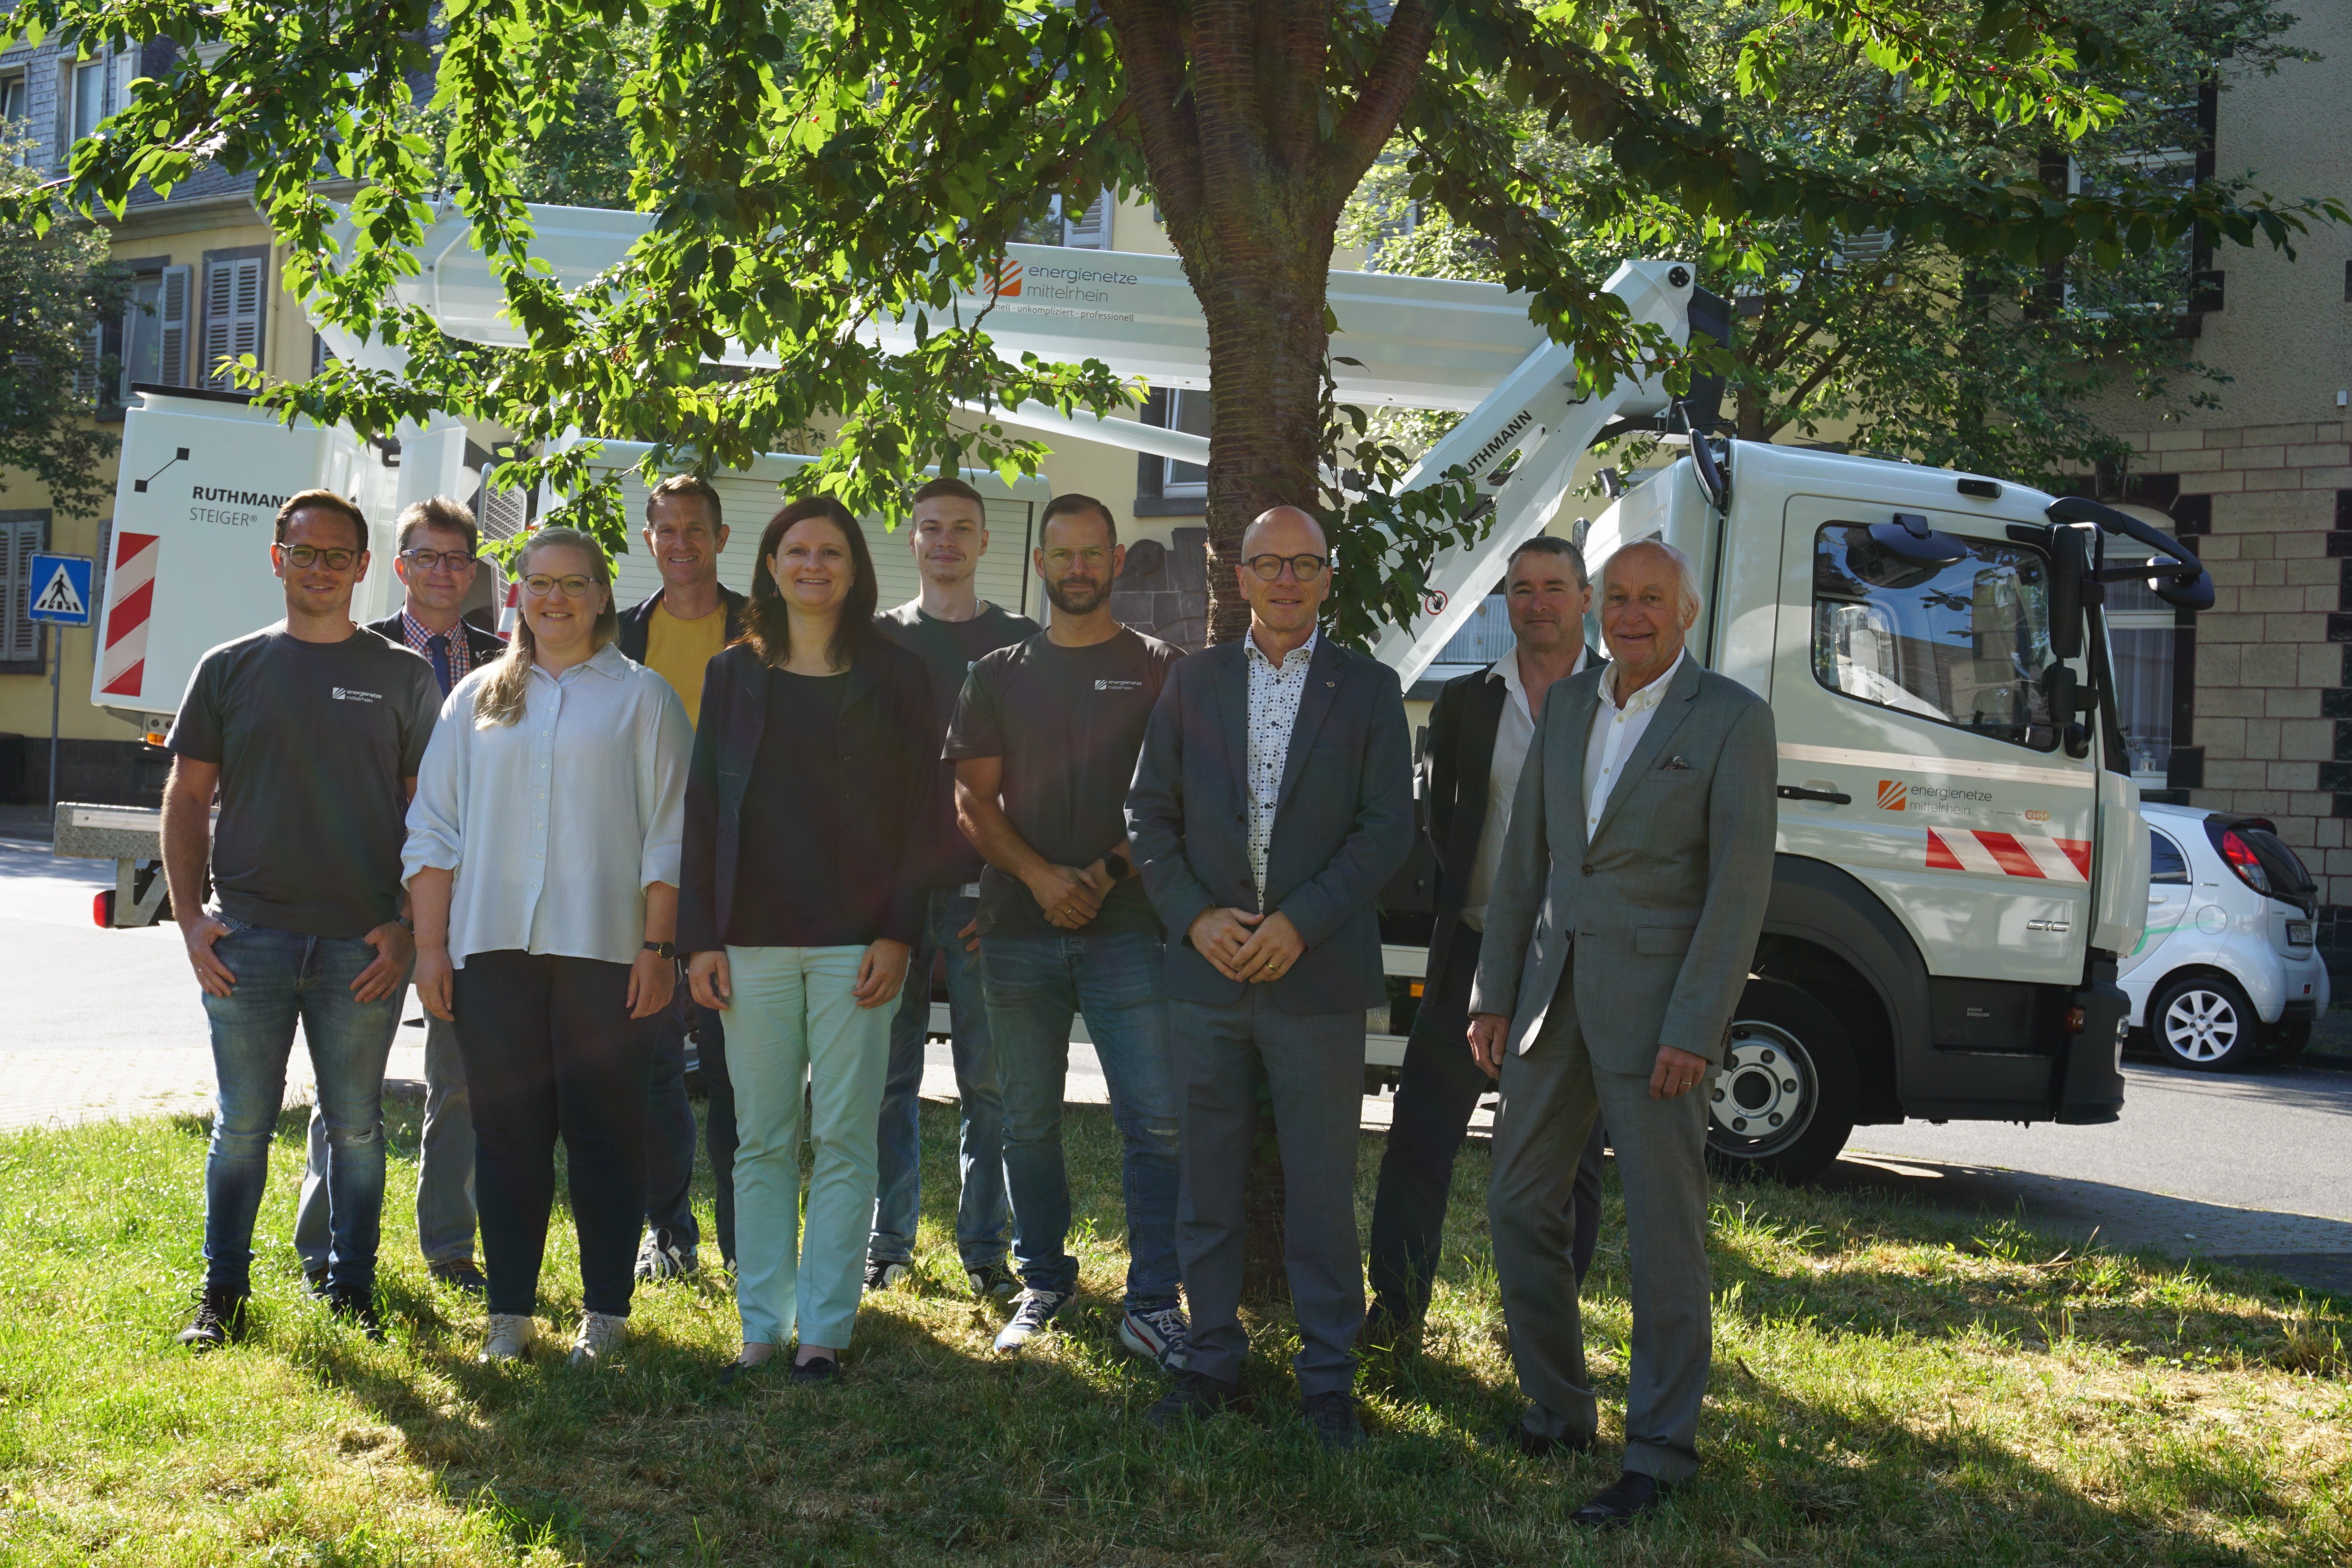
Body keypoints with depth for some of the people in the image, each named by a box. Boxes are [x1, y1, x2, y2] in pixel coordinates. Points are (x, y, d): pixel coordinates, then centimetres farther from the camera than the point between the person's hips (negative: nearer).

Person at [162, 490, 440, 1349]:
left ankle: (352, 1289, 18)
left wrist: (406, 927, -4)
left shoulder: (402, 676, 6)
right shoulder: (231, 668, 8)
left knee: (356, 1126, 6)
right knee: (242, 1125, 5)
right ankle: (223, 1293, 16)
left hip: (363, 945, 0)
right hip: (248, 939, 1)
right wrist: (190, 915, -1)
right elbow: (186, 798, 9)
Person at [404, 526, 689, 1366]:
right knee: (507, 1130, 5)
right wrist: (430, 945, 6)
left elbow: (668, 834, 1)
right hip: (493, 949, 3)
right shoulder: (477, 699, 14)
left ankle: (606, 1311, 10)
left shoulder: (643, 697, 6)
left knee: (604, 1130, 1)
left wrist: (659, 947, -6)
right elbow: (433, 829, 13)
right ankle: (510, 1312, 13)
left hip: (603, 949, -3)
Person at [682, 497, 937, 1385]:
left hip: (855, 940, -2)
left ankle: (825, 1328, 8)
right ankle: (762, 1323, 14)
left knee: (842, 1139, 0)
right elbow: (702, 808, 9)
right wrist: (701, 937, 2)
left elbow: (922, 812, 1)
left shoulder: (894, 678, 5)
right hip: (752, 941, 2)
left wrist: (898, 933, -8)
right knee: (761, 1140, 5)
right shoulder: (733, 676, 11)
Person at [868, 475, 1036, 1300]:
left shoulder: (1021, 643, 8)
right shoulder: (880, 638, 11)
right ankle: (887, 1244, 14)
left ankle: (986, 1247, 10)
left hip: (986, 891, -1)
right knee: (889, 1075, 4)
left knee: (989, 1081, 0)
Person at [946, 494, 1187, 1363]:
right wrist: (1041, 876, -9)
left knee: (1157, 1120, -8)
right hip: (1018, 929, 2)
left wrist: (1106, 874, -11)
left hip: (1127, 927, -2)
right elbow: (974, 799, 7)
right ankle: (1044, 1282, 23)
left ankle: (1153, 1302, 0)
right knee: (1029, 1121, 8)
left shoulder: (1158, 670, 6)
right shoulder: (999, 674, 12)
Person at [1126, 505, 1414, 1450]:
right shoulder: (1194, 683, 9)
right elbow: (1150, 813, 8)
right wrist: (1195, 916, -6)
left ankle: (1328, 1378, 14)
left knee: (1322, 1186, 3)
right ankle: (1213, 1360, 22)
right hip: (1208, 976, 2)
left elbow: (1388, 828, -3)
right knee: (1208, 1182, 9)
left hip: (1317, 974, -2)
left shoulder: (1367, 690, 3)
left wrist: (1300, 922, -12)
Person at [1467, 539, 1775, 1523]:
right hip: (1555, 989, 6)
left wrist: (1695, 1028, -17)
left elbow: (1741, 882, -11)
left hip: (1656, 1000, -6)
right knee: (1520, 1207, 10)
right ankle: (1555, 1410, 25)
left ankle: (1660, 1451, 10)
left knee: (1664, 1234, 0)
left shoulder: (1732, 719, -6)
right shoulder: (1568, 706, 12)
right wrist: (1493, 994, 8)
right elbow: (1524, 859, 13)